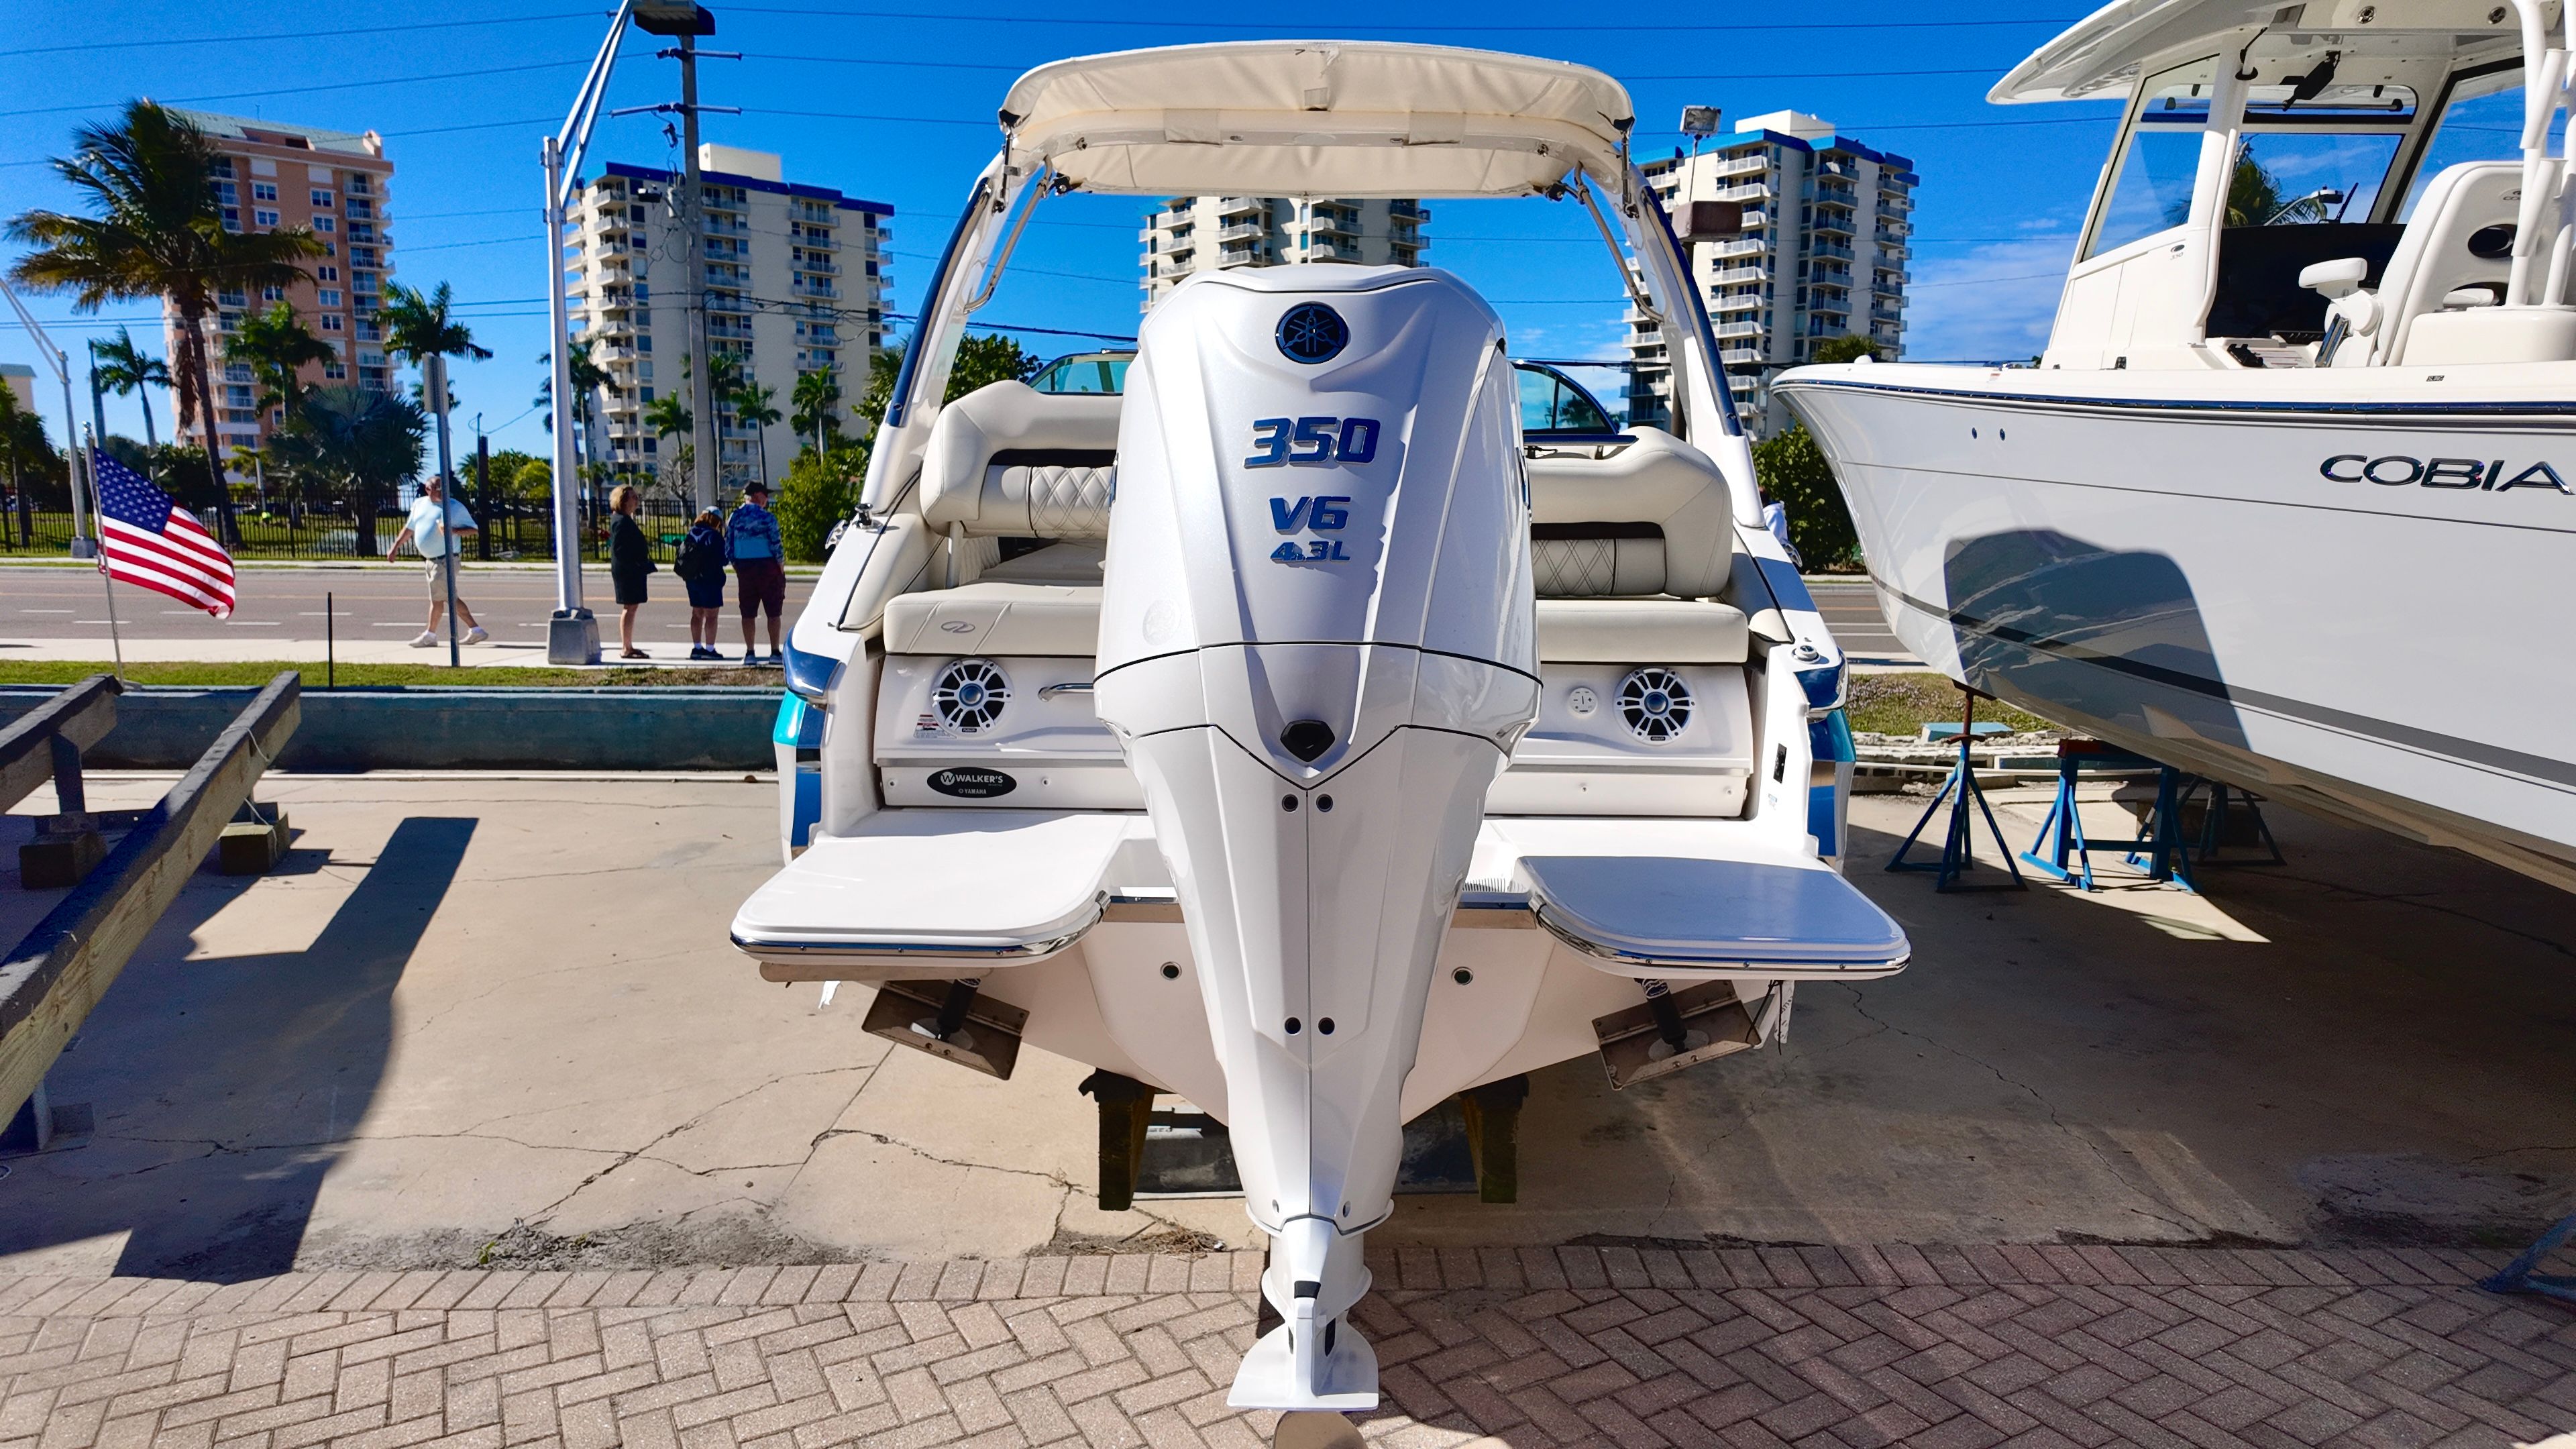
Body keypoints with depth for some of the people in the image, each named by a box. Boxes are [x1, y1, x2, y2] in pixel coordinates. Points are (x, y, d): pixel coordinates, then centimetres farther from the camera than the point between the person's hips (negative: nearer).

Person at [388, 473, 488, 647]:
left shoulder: (455, 507, -6)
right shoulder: (419, 504, 12)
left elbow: (473, 529, -6)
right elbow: (409, 528, 22)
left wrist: (453, 530, -22)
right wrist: (395, 548, 21)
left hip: (445, 560, -7)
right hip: (431, 560, 7)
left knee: (437, 597, -1)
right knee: (449, 598, 9)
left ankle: (430, 634, 12)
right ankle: (475, 630, 13)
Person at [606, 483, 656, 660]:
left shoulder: (625, 519, 17)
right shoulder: (622, 521, -15)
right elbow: (619, 550, -21)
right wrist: (634, 566, -23)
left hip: (632, 571, 11)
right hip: (627, 571, -11)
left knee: (630, 607, 13)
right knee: (630, 607, -8)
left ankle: (627, 647, 19)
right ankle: (626, 649, -5)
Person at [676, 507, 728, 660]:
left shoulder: (690, 534, 8)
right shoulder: (714, 536, -14)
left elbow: (682, 554, 9)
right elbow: (722, 559, -15)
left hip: (691, 579, 7)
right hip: (710, 580, -7)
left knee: (697, 613, 15)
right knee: (711, 615, -3)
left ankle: (697, 648, 19)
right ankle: (709, 649, -4)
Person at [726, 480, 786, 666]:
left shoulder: (734, 517, 4)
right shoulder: (767, 518, -10)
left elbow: (728, 546, 5)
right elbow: (775, 546, -11)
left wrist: (738, 570, 14)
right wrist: (781, 568, 0)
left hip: (744, 567, 4)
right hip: (767, 567, -4)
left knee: (748, 613, 8)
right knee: (773, 612, 3)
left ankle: (749, 653, 7)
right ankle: (775, 653, 3)